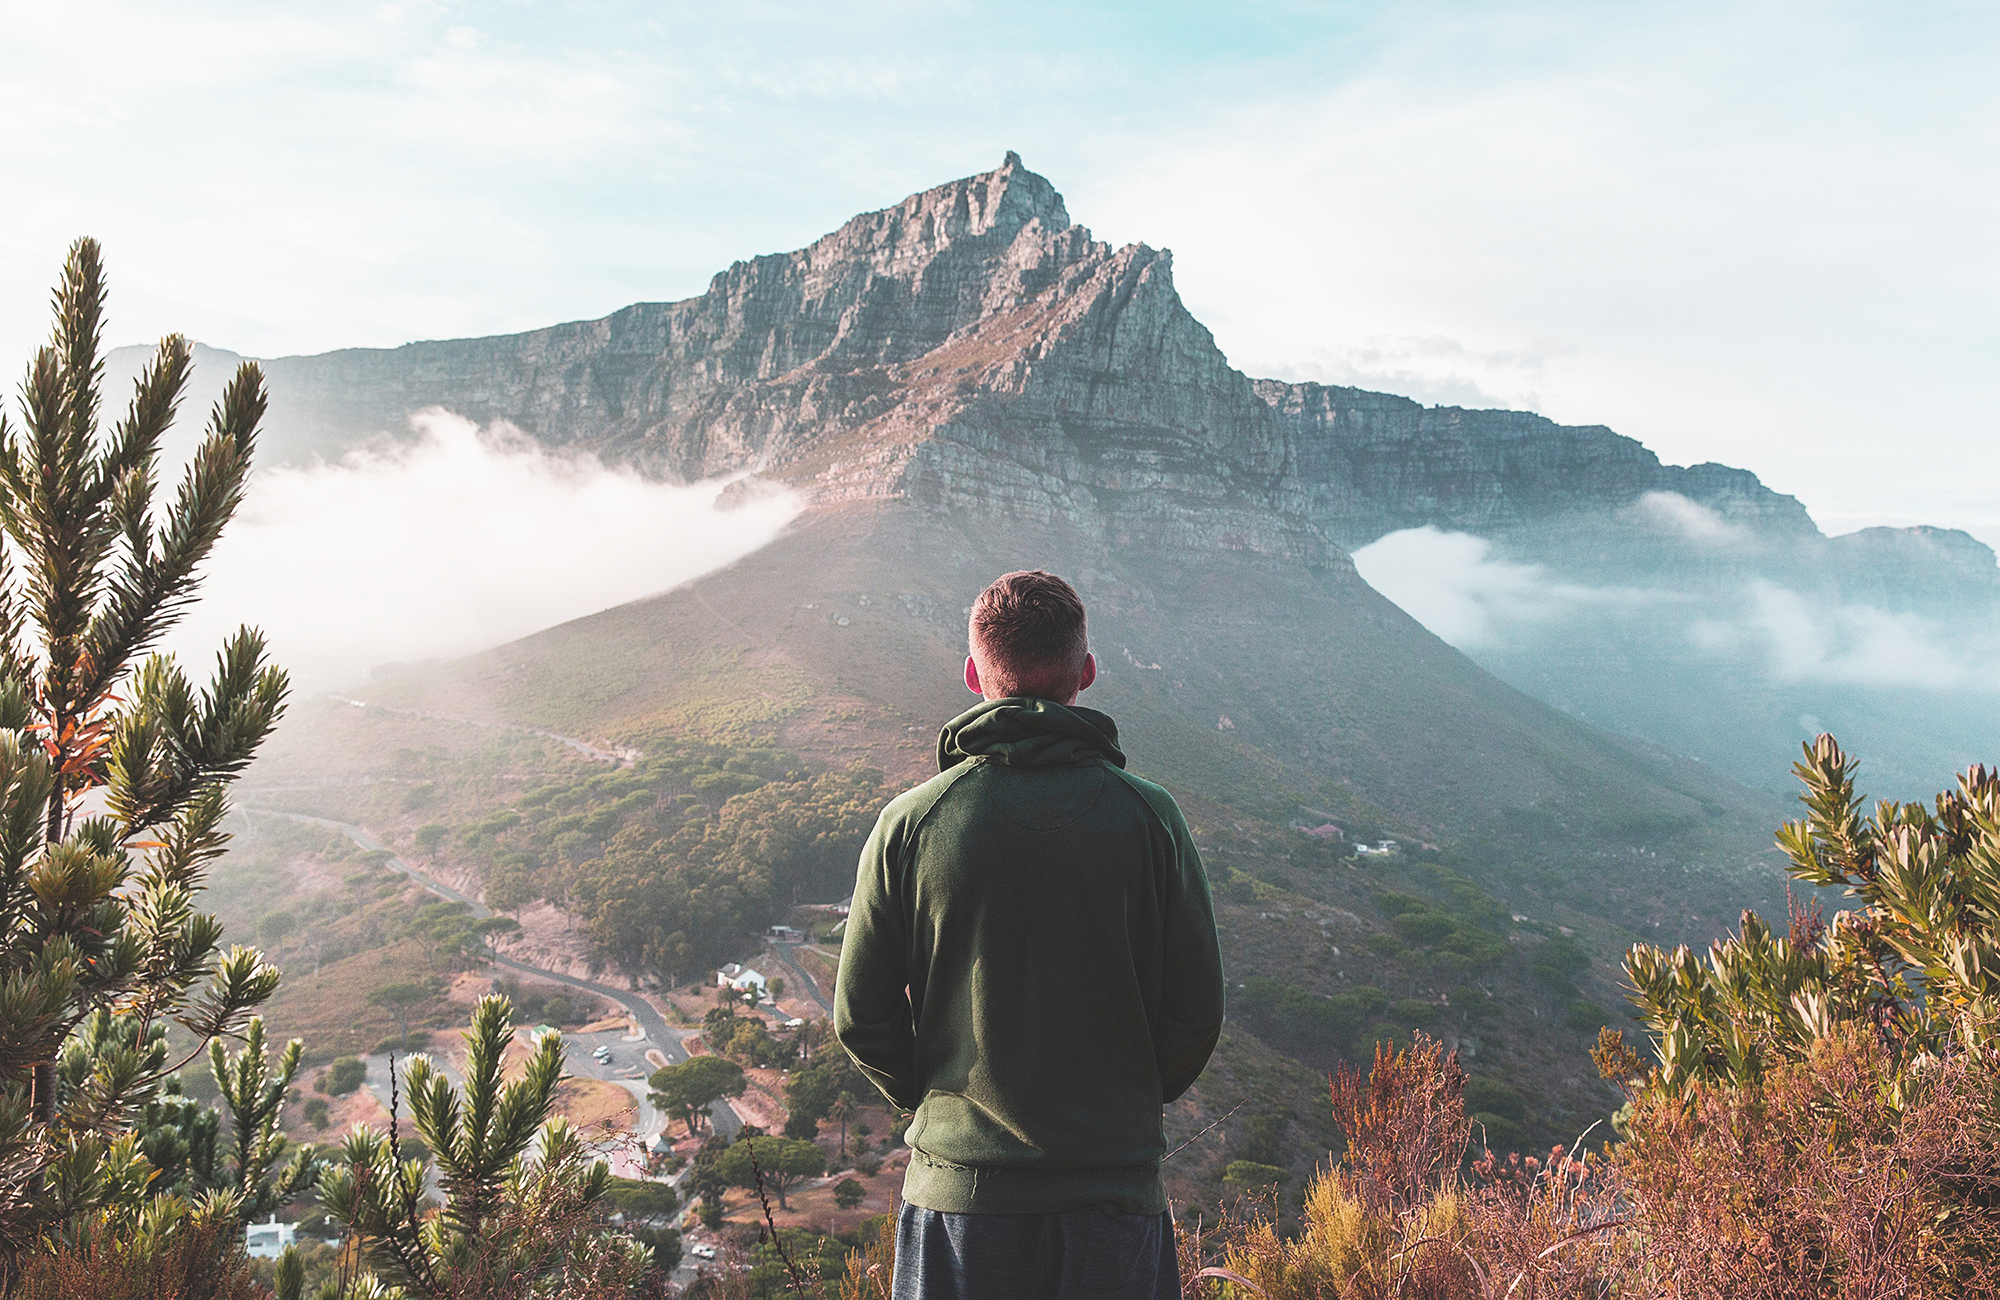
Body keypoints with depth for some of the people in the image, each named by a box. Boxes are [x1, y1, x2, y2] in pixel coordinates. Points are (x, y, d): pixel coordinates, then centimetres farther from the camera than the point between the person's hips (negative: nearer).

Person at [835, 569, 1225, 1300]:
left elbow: (859, 1014, -2)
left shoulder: (910, 822, -7)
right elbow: (1198, 1008, -3)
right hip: (1115, 1181, 0)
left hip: (957, 1189, 0)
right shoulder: (1147, 816, -7)